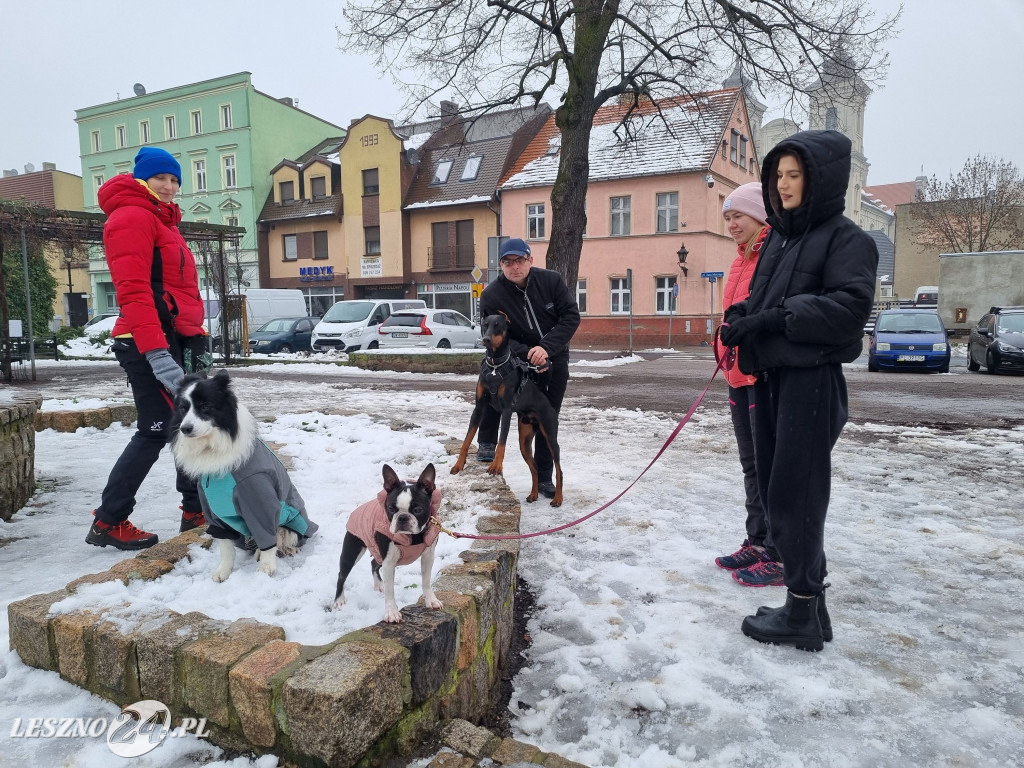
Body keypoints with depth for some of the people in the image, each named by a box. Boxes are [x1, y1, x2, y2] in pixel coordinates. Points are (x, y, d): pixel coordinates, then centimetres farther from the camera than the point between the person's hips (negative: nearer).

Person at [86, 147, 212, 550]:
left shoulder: (162, 222, 23)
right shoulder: (132, 217, -9)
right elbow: (133, 291, -20)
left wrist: (197, 341, 18)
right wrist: (156, 352, -27)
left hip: (176, 341, 10)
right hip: (149, 345, -10)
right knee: (156, 430, -7)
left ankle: (196, 510, 17)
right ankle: (108, 522, 5)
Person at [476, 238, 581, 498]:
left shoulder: (551, 280, -12)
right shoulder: (491, 296, -17)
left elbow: (571, 316, -14)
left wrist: (546, 347, -27)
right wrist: (528, 355, -33)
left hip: (555, 362, 2)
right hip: (519, 362, -2)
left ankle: (544, 478, 23)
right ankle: (487, 442, -11)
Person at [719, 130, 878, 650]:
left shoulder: (845, 238, -5)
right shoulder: (777, 239, 17)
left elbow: (849, 308, -17)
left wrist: (775, 318, -19)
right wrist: (740, 318, -2)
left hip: (811, 381, -8)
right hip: (770, 377, 8)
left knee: (795, 494, -5)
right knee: (773, 489, 10)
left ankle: (803, 612, 8)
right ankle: (808, 602, 23)